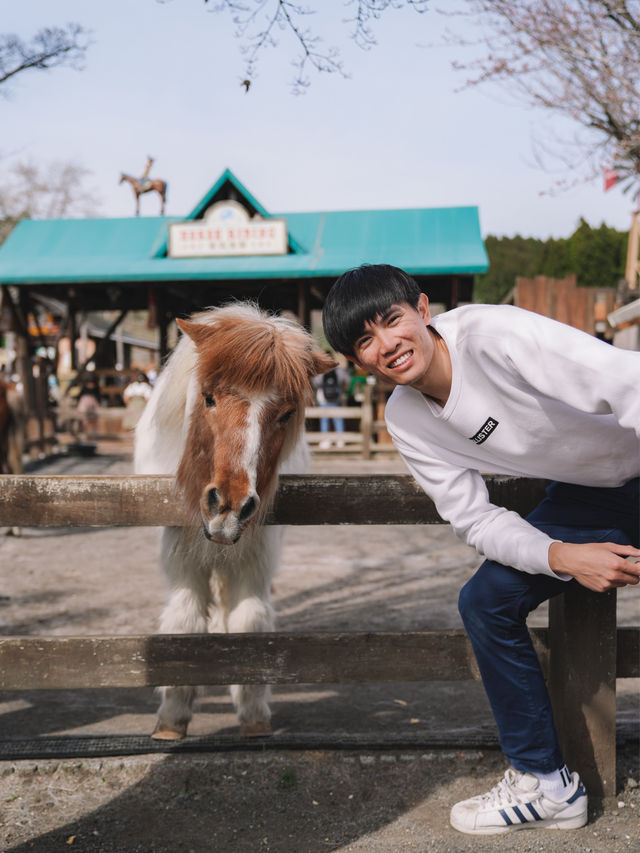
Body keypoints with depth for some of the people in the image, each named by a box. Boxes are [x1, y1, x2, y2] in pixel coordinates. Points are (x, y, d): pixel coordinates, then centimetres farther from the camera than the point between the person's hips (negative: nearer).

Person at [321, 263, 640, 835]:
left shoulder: (493, 335, -29)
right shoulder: (406, 421, -7)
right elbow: (474, 519, -6)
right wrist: (562, 557, -24)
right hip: (588, 493, 7)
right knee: (485, 603, 0)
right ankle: (546, 786, 14)